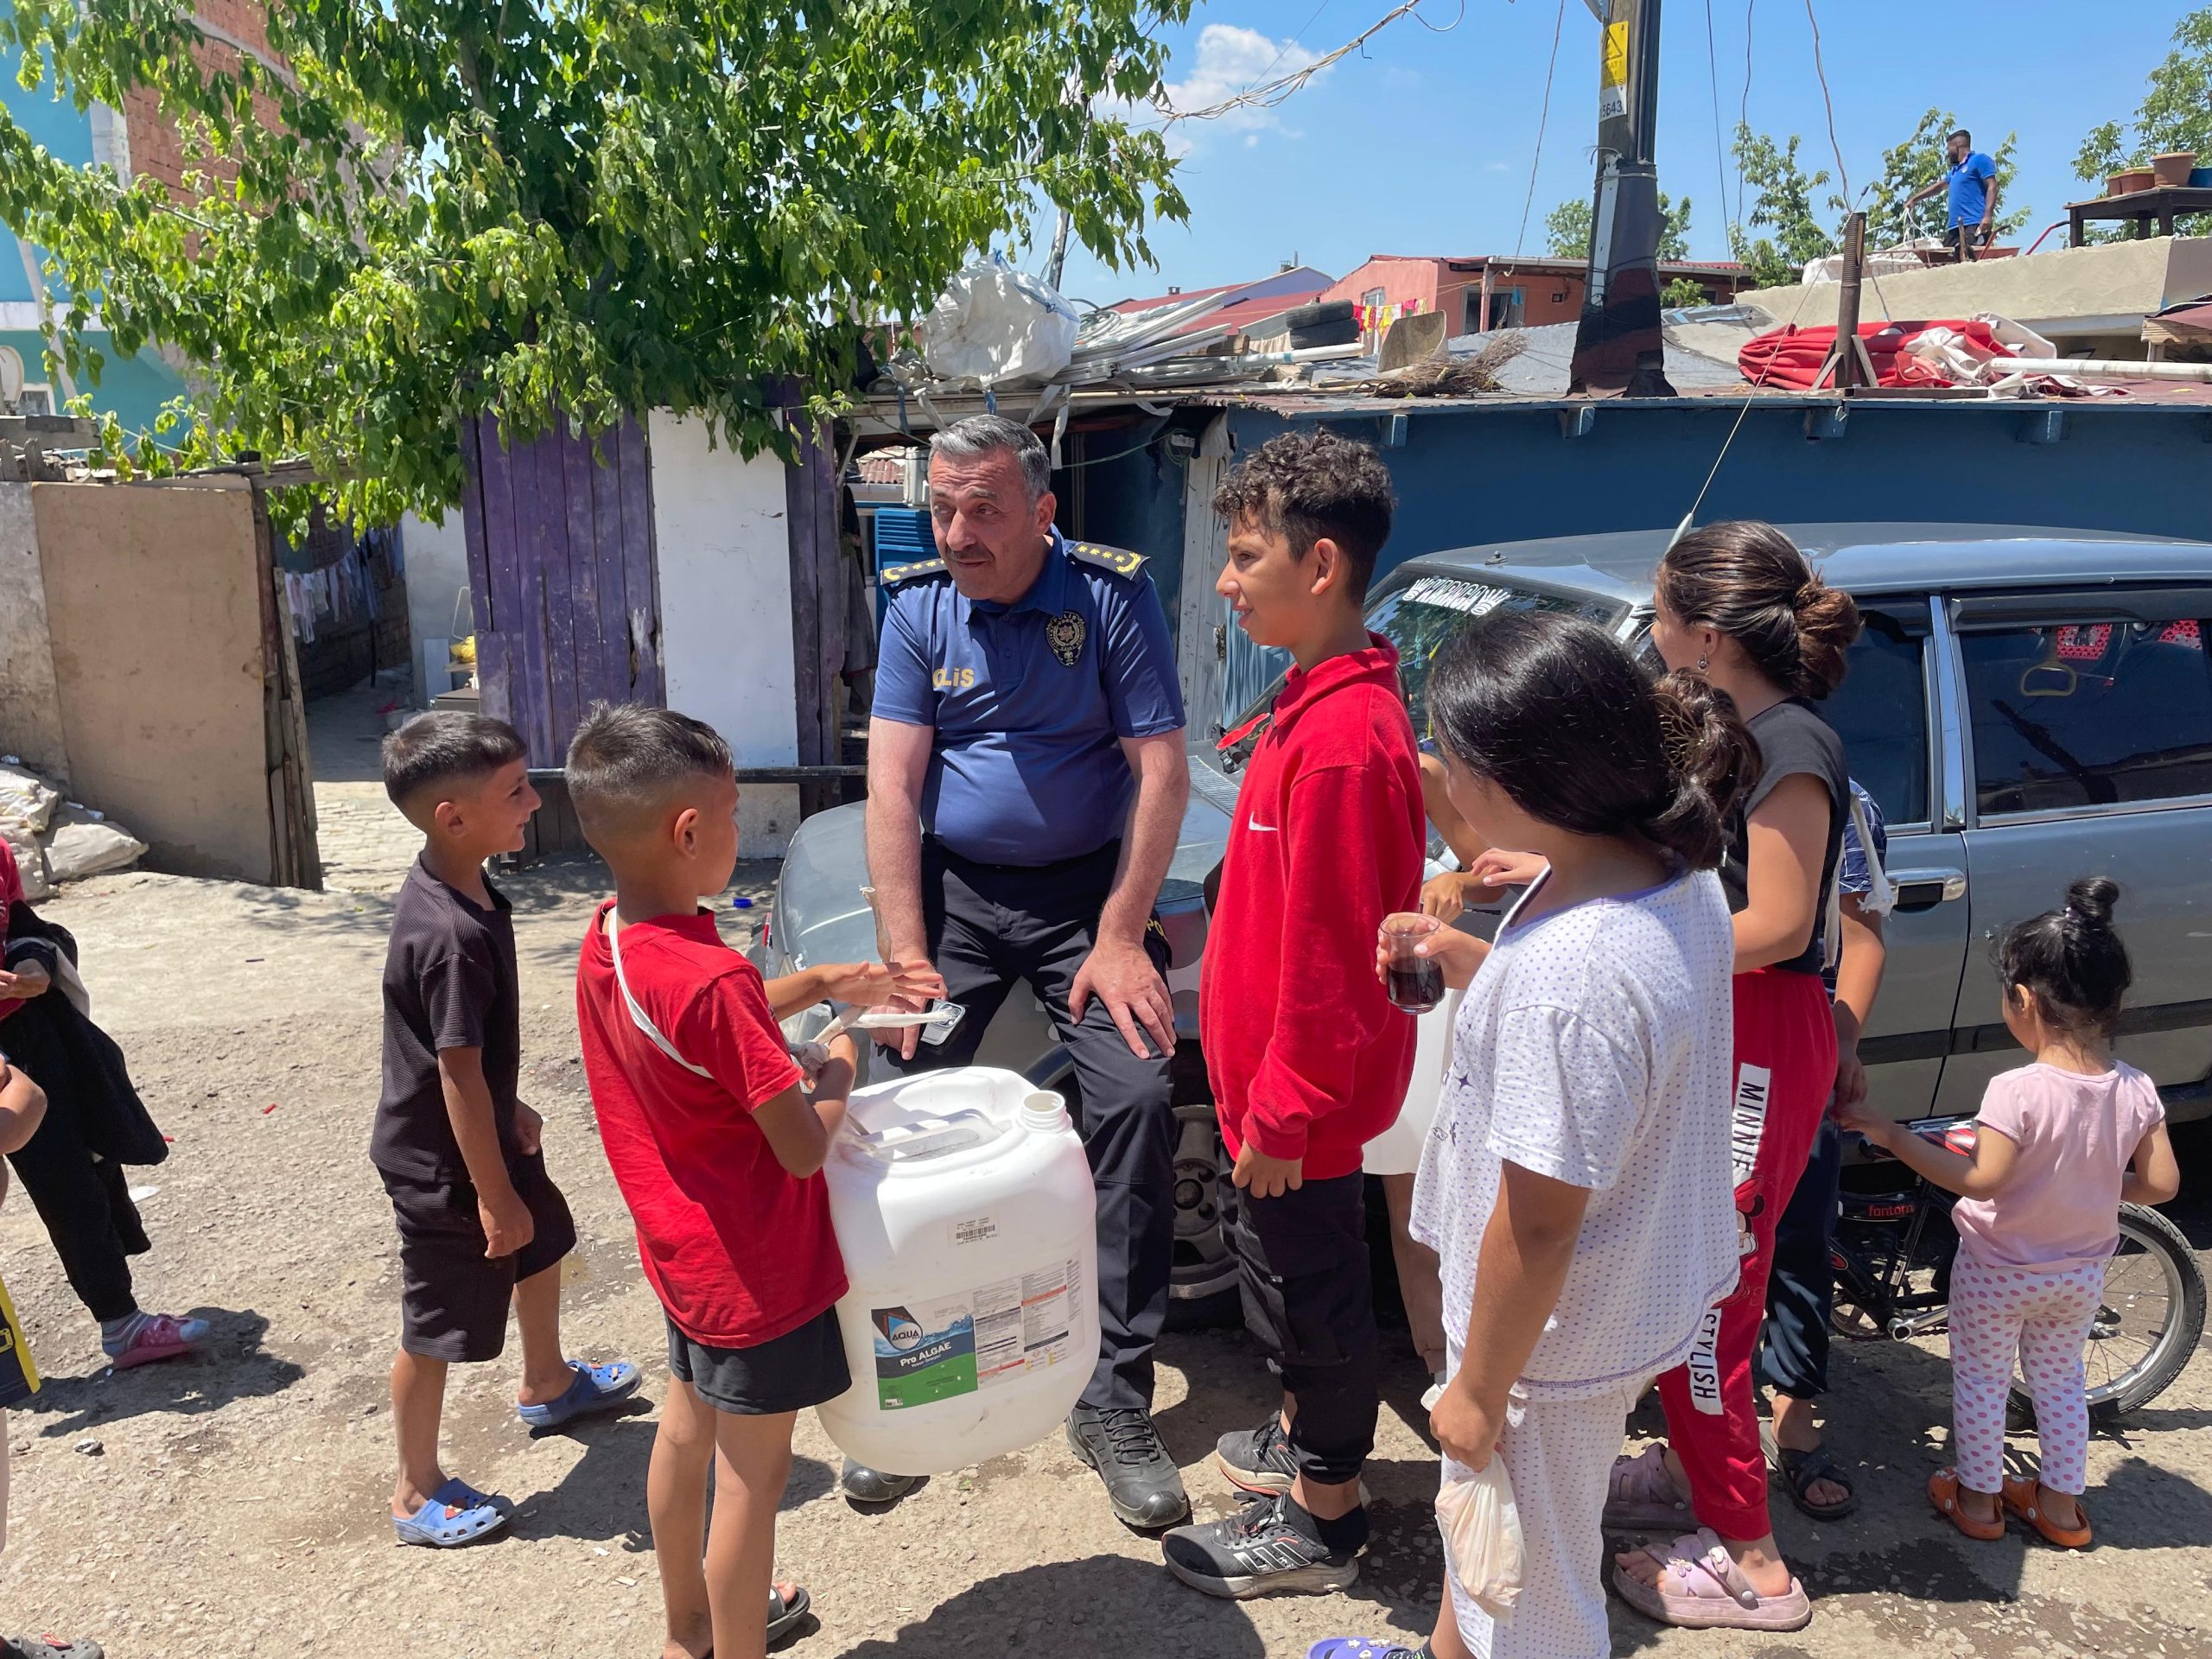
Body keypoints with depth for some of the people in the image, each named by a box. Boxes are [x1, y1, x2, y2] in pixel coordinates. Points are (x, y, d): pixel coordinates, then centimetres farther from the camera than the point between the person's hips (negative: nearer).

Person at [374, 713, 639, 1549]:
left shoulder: (461, 890, -3)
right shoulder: (452, 936, -33)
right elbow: (457, 1073, -28)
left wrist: (509, 1111, 19)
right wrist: (493, 1194, -20)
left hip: (481, 1131, 10)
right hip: (441, 1162, -10)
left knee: (543, 1242, 28)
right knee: (439, 1322, 7)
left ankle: (547, 1384, 53)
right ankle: (417, 1492, 27)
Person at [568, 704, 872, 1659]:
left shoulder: (604, 943, -5)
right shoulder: (713, 978, -31)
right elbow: (804, 1149, -26)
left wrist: (824, 984, 8)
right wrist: (839, 1067, -8)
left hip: (681, 1248, 9)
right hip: (756, 1266, -9)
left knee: (686, 1429, 25)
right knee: (753, 1472, 8)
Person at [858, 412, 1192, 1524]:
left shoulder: (1112, 594, -8)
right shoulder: (918, 606, -1)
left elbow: (1161, 775, -9)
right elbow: (893, 786, -5)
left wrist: (1120, 938, -14)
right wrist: (905, 958, -12)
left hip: (1088, 884, -2)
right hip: (953, 886, 2)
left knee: (1135, 1100, -15)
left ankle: (1114, 1402, -1)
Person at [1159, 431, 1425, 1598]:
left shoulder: (1344, 736, -27)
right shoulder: (1321, 702, 5)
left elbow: (1330, 953, -26)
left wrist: (1283, 1113, -20)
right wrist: (1262, 1094, 19)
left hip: (1299, 1096, -10)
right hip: (1270, 1078, 10)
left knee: (1310, 1283, 8)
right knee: (1267, 1256, 25)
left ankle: (1323, 1520, 29)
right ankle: (1303, 1438, 47)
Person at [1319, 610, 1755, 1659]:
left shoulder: (1562, 977, -37)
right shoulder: (1681, 873, -9)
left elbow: (1538, 1226, -27)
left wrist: (1480, 1389, -13)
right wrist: (1475, 967, 1)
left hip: (1556, 1337, -9)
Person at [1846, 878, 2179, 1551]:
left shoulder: (2017, 1092, -30)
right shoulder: (2137, 1090, -13)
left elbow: (1978, 1178, -34)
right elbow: (2161, 1182, -7)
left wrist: (1888, 1132, -30)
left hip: (1998, 1272, -5)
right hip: (2082, 1274, 5)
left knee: (1980, 1379, 15)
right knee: (2060, 1379, 24)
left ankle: (1976, 1495, 29)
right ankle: (2061, 1502, 35)